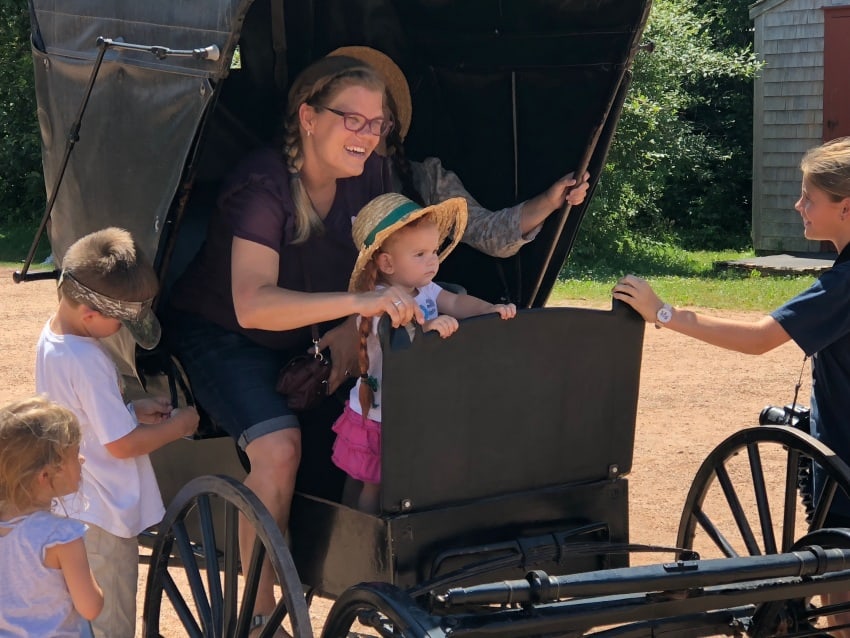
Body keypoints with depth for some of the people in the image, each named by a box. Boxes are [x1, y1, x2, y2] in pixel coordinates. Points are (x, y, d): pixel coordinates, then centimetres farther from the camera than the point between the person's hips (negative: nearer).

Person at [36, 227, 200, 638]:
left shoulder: (51, 337, 1)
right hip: (103, 516, -9)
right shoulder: (87, 362, -29)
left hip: (70, 507, 9)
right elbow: (123, 445, -23)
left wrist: (133, 410, 4)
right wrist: (179, 425, -9)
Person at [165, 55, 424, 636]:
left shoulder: (370, 178, -8)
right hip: (221, 335, -6)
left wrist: (351, 333, -18)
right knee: (279, 446, -30)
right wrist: (359, 302, -53)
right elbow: (253, 305, -41)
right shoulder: (264, 184, -28)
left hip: (305, 341, 6)